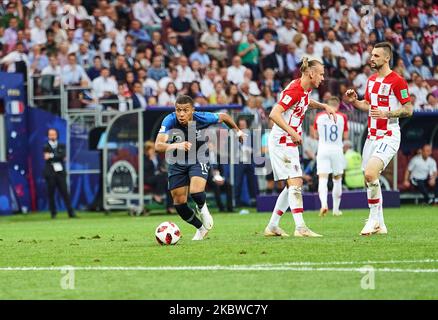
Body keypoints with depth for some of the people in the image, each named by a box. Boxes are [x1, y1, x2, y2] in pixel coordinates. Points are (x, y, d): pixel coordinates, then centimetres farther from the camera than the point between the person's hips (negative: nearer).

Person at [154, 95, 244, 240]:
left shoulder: (202, 118, -22)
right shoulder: (170, 121, -25)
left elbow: (223, 117, 0)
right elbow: (158, 145, -36)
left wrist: (237, 131, 17)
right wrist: (177, 145, -55)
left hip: (198, 159, -2)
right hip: (177, 162, 2)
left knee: (196, 192, -27)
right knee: (179, 202, 2)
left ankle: (202, 208, 11)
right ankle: (201, 228, 28)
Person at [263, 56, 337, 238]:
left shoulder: (306, 89, 9)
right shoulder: (294, 90, -20)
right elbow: (274, 114, -27)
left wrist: (323, 106, 17)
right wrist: (292, 132, -33)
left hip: (290, 144, 10)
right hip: (281, 141, -10)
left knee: (294, 186, 11)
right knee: (295, 183, -16)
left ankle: (272, 226, 16)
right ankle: (300, 228, -21)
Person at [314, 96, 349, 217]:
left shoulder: (319, 116, 4)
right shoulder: (342, 117, 0)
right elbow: (346, 136, 5)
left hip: (322, 150, 0)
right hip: (337, 150, 0)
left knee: (322, 179, -7)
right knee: (337, 179, 14)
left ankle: (324, 204, -31)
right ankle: (336, 209, 18)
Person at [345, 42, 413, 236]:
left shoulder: (397, 81, -12)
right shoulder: (371, 80, 13)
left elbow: (408, 110, -12)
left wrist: (386, 113, -25)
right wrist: (354, 101, 5)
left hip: (388, 137, -8)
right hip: (372, 136, 8)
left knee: (370, 174, -23)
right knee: (369, 178, 8)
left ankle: (374, 218, -9)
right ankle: (379, 224, 19)